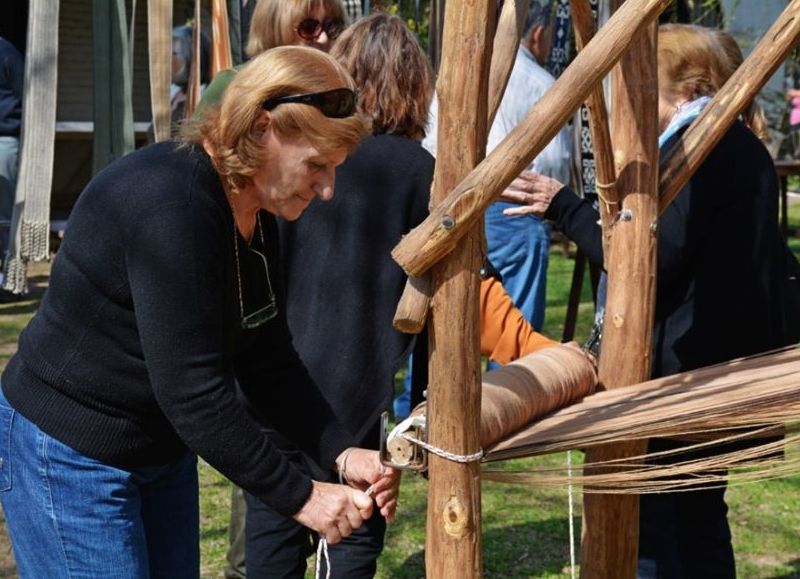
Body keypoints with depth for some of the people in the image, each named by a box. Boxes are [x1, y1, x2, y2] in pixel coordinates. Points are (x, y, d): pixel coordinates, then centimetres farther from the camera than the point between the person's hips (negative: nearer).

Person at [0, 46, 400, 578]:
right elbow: (192, 390, -29)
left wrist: (342, 453, -11)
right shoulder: (169, 204, -28)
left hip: (163, 450, 9)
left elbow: (268, 362, 4)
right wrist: (300, 498, -24)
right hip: (73, 455, -9)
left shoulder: (256, 214, 0)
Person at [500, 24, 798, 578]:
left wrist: (566, 207, -16)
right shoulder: (743, 146, 14)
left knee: (656, 525, -7)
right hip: (731, 361, 10)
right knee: (697, 512, 18)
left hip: (687, 370, -10)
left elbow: (647, 262, -21)